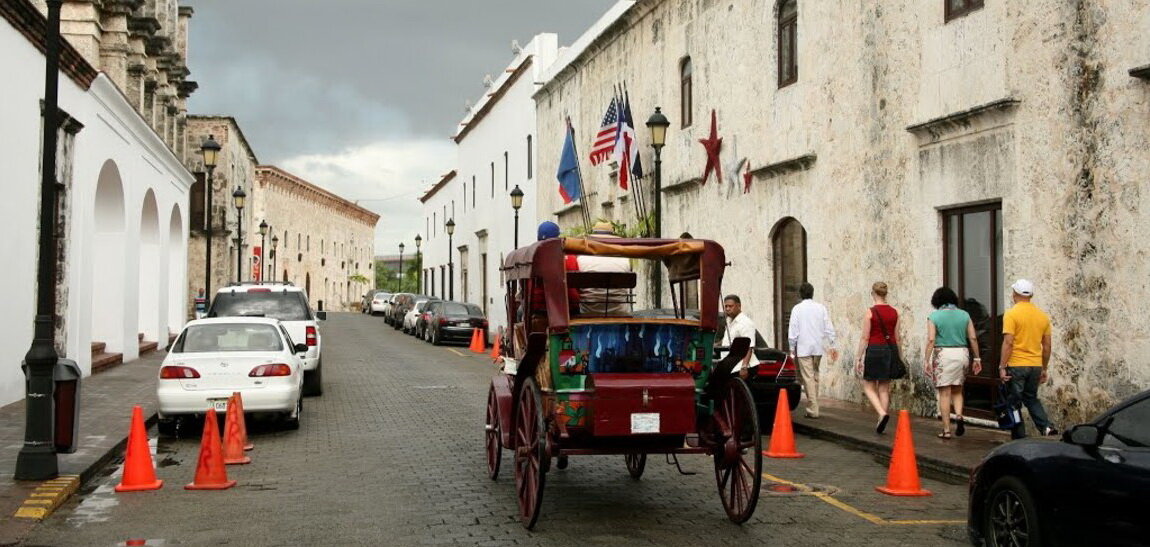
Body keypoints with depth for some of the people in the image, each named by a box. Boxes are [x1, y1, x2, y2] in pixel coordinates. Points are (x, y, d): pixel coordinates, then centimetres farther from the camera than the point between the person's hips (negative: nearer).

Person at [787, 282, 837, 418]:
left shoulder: (797, 309, -5)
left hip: (803, 348, -4)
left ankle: (813, 410, -7)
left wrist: (792, 348, 2)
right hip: (818, 348, 4)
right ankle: (813, 405, 22)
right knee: (815, 376, 16)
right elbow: (829, 329, 4)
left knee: (808, 378, -4)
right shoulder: (821, 308, 5)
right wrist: (832, 346, 11)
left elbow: (793, 331, -6)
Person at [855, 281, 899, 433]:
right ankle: (881, 422, 12)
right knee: (884, 388, 12)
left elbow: (865, 338, -9)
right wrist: (898, 358, 18)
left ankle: (882, 414, -15)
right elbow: (897, 337, 8)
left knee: (868, 386, 7)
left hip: (875, 350, -5)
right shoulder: (894, 312, 4)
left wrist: (859, 358, -3)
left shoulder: (870, 312, -9)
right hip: (891, 349, 5)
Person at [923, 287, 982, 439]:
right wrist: (977, 358, 10)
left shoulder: (934, 316, -2)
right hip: (961, 353, 3)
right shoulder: (964, 315, 7)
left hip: (942, 354, -3)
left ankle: (946, 430, 3)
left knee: (945, 393, 2)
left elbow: (931, 340, -10)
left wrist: (927, 360, -9)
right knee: (957, 391, 18)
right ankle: (959, 415, -7)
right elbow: (973, 338, 4)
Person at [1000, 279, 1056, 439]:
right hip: (1035, 365, 6)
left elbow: (1008, 343, -17)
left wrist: (1002, 366, -13)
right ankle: (1046, 426, 4)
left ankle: (1020, 438, 5)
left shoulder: (1011, 314, -9)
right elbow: (1047, 346, 11)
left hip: (1016, 365, -5)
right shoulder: (1042, 316, 8)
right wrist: (1044, 369, 19)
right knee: (1031, 398, 22)